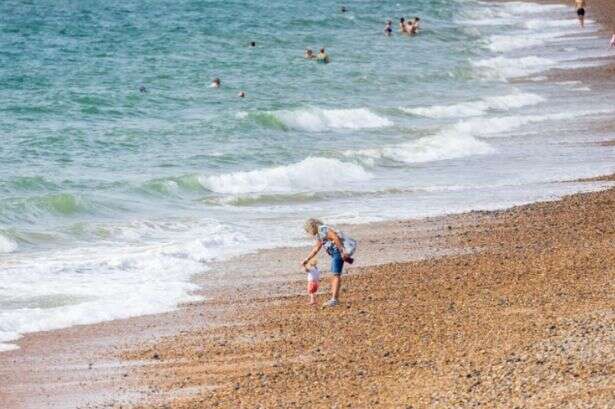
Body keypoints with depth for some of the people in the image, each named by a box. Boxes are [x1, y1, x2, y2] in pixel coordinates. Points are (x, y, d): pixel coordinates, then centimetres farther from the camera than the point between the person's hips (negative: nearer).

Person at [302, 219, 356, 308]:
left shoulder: (323, 229, -12)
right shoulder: (319, 235, 20)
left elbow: (336, 238, -21)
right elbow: (316, 249, 30)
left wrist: (342, 251, -23)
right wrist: (307, 259, 32)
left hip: (338, 251, -10)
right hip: (335, 253, 10)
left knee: (336, 275, -11)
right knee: (334, 274, 13)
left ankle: (334, 299, -14)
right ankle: (335, 298, 18)